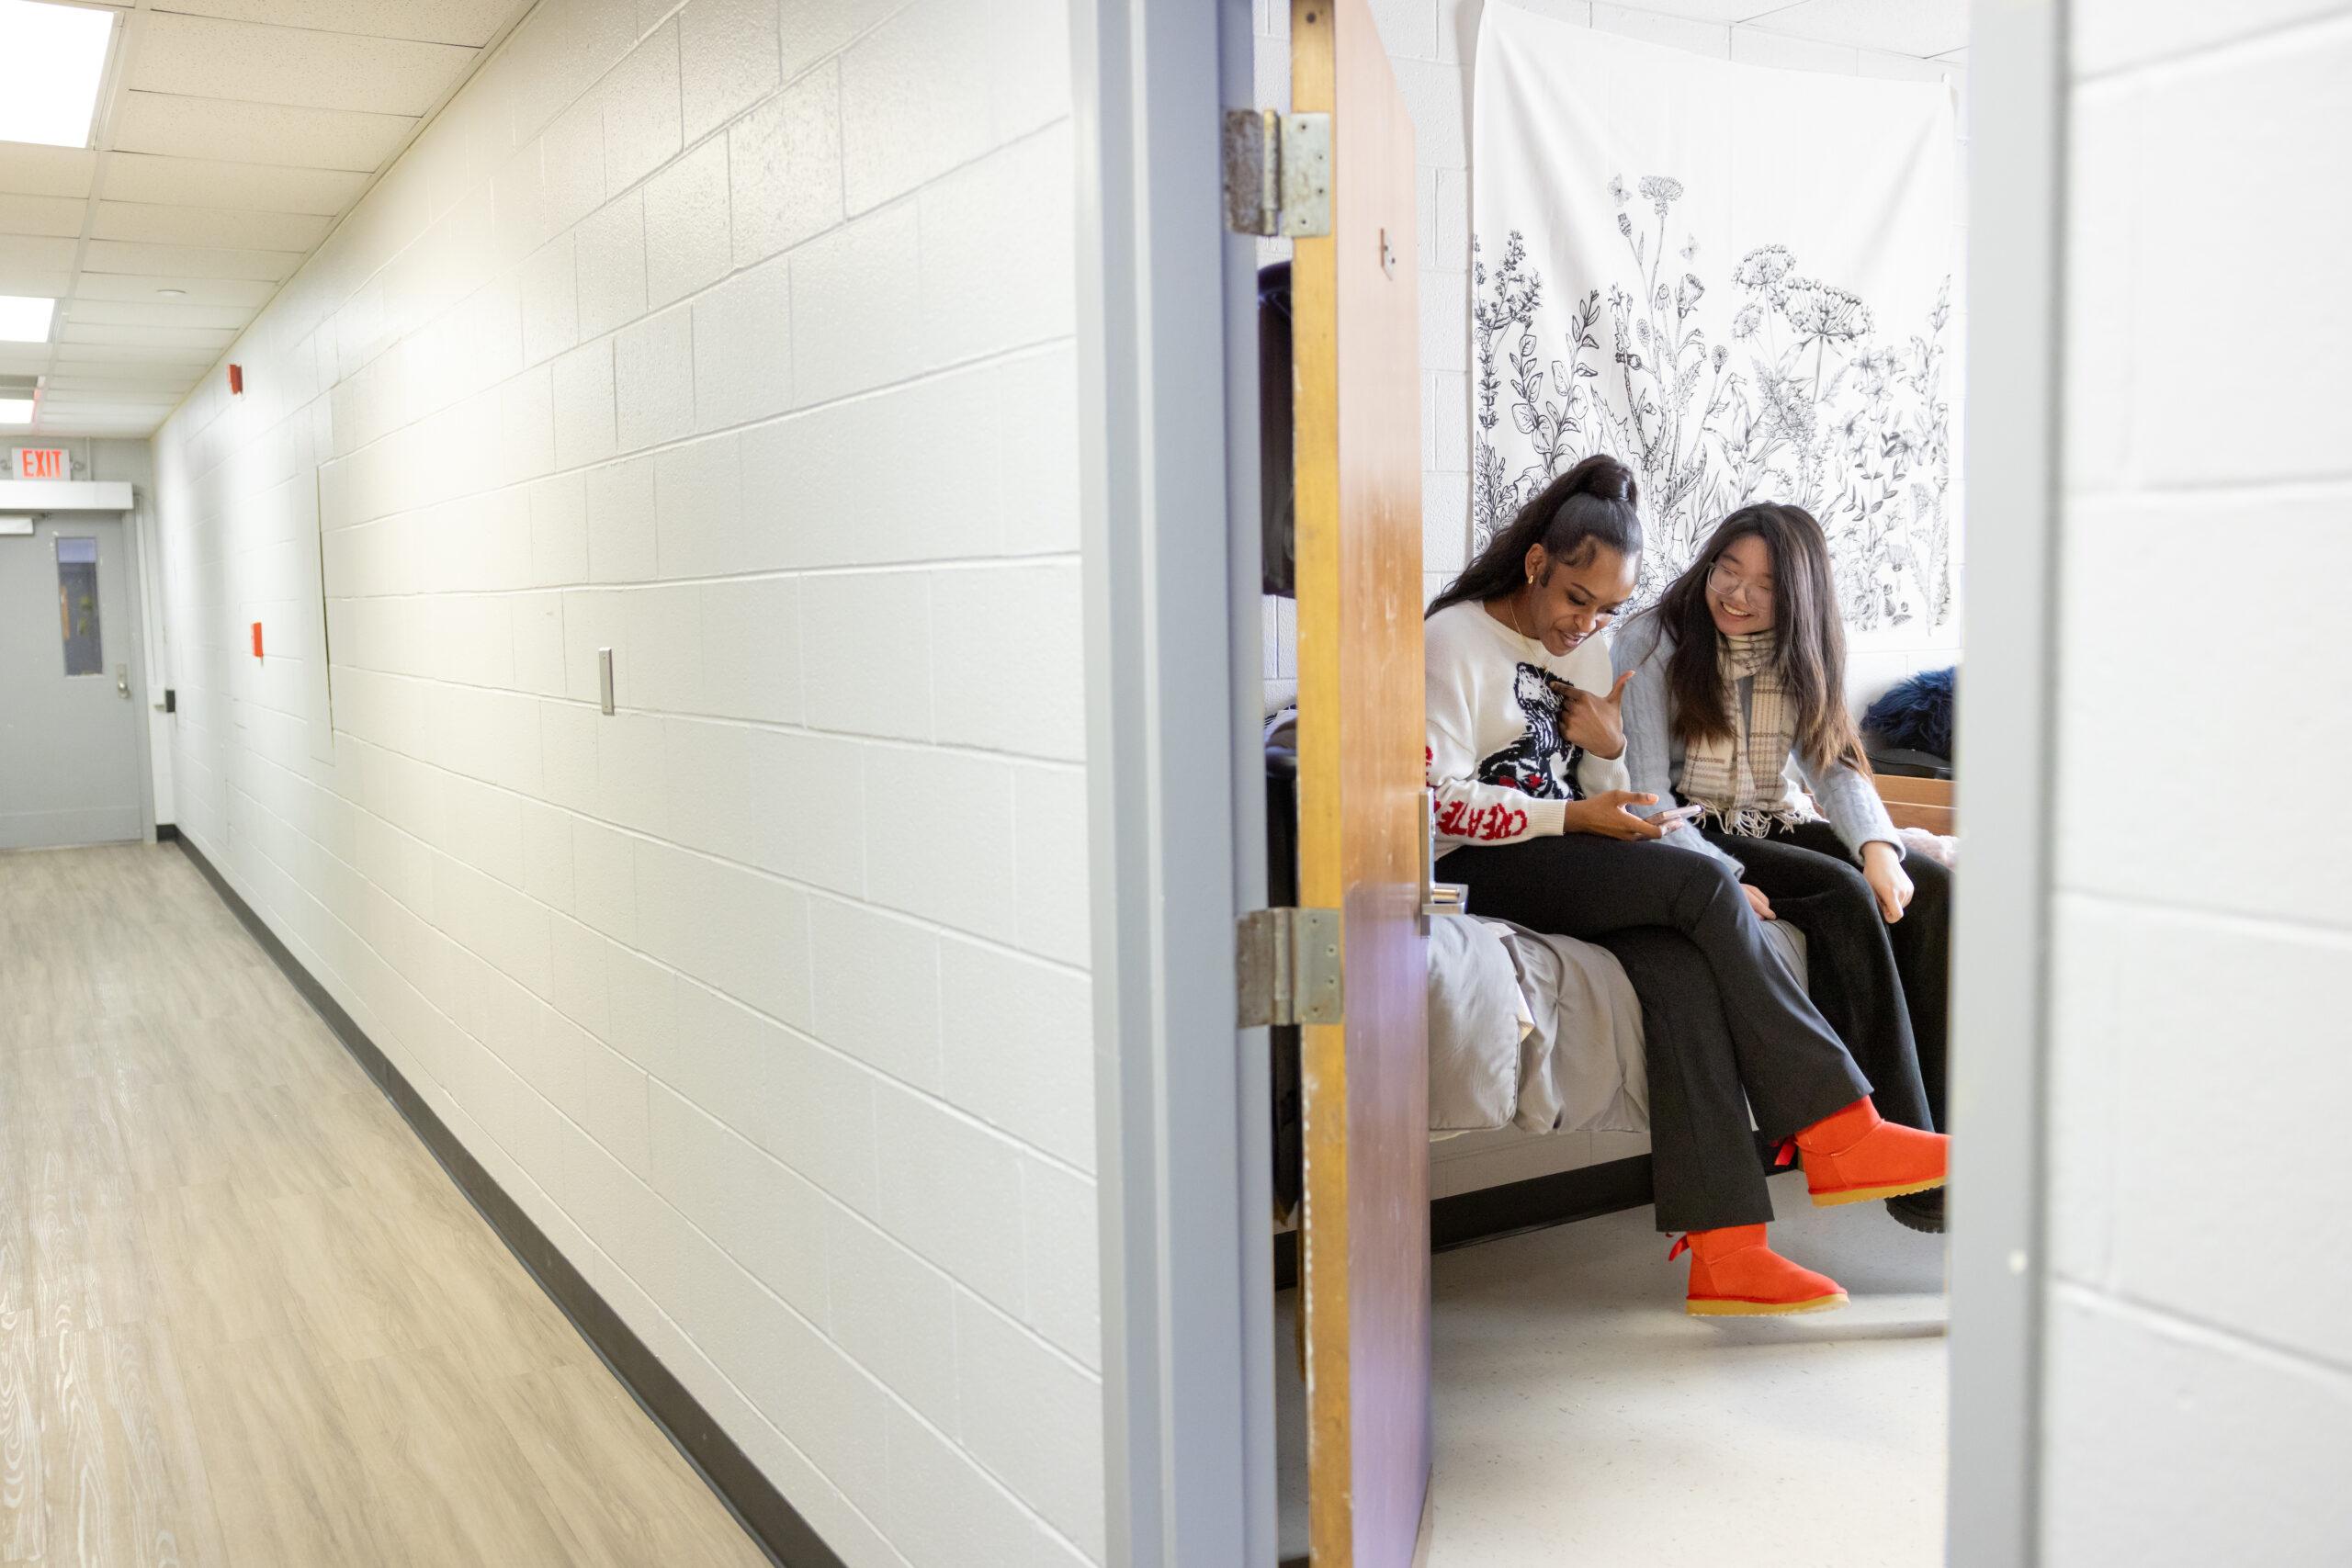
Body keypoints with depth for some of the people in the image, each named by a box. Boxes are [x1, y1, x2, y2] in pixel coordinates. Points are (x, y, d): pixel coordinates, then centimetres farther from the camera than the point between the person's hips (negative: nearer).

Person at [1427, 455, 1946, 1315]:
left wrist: (1609, 749, -1)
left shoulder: (1590, 653, 19)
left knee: (1679, 964, -26)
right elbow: (1438, 800, -13)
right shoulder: (1456, 640, -3)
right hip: (1477, 871, -6)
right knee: (1705, 883, -26)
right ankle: (1840, 1132, -20)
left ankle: (1724, 1249, -32)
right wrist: (1574, 818, -14)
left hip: (1566, 866, 7)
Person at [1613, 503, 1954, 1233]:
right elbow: (1647, 791, -13)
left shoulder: (1802, 650, 9)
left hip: (1785, 825, 6)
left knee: (1932, 889, -19)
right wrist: (1727, 879, -25)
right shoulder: (1652, 642, -7)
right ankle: (1900, 1138, -28)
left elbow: (1835, 763, 3)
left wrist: (1878, 844, -18)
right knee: (1843, 893, -30)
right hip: (1695, 836, -6)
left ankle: (1940, 1121, -22)